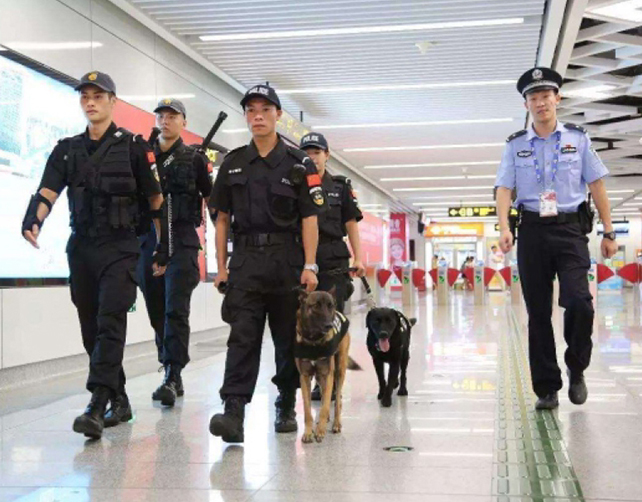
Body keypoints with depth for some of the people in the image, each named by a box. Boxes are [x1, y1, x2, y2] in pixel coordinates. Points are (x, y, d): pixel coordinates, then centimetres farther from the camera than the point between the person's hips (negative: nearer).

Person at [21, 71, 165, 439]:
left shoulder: (133, 146, 0)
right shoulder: (67, 150, 12)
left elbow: (156, 201, 2)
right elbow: (47, 192, 0)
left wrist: (163, 249, 1)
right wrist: (32, 222, -21)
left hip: (120, 248, -5)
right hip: (81, 248, 5)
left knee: (110, 325, -15)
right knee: (92, 330, 9)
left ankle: (97, 408, -19)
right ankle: (120, 403, 21)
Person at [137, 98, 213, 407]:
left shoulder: (194, 159, 6)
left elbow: (213, 200, 8)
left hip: (182, 242, -4)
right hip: (148, 241, 4)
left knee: (176, 310, -12)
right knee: (157, 312, 7)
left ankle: (172, 377, -13)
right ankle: (172, 377, 16)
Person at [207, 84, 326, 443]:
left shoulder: (299, 164, 2)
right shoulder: (233, 164, 10)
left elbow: (310, 219, -3)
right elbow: (222, 218, 11)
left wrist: (310, 266, -11)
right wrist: (221, 266, 5)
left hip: (287, 261, -1)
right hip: (245, 261, 1)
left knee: (288, 338, 8)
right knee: (242, 337, -9)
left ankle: (287, 407, 24)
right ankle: (234, 413, -15)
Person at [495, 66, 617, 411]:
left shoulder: (577, 138, 7)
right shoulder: (516, 146, 9)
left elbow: (596, 186, 8)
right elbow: (504, 189, 1)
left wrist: (608, 232, 5)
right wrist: (504, 227, -16)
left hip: (570, 229, -1)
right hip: (532, 231, 1)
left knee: (578, 301, -18)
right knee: (538, 312, 4)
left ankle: (576, 369, 9)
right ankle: (546, 388, 14)